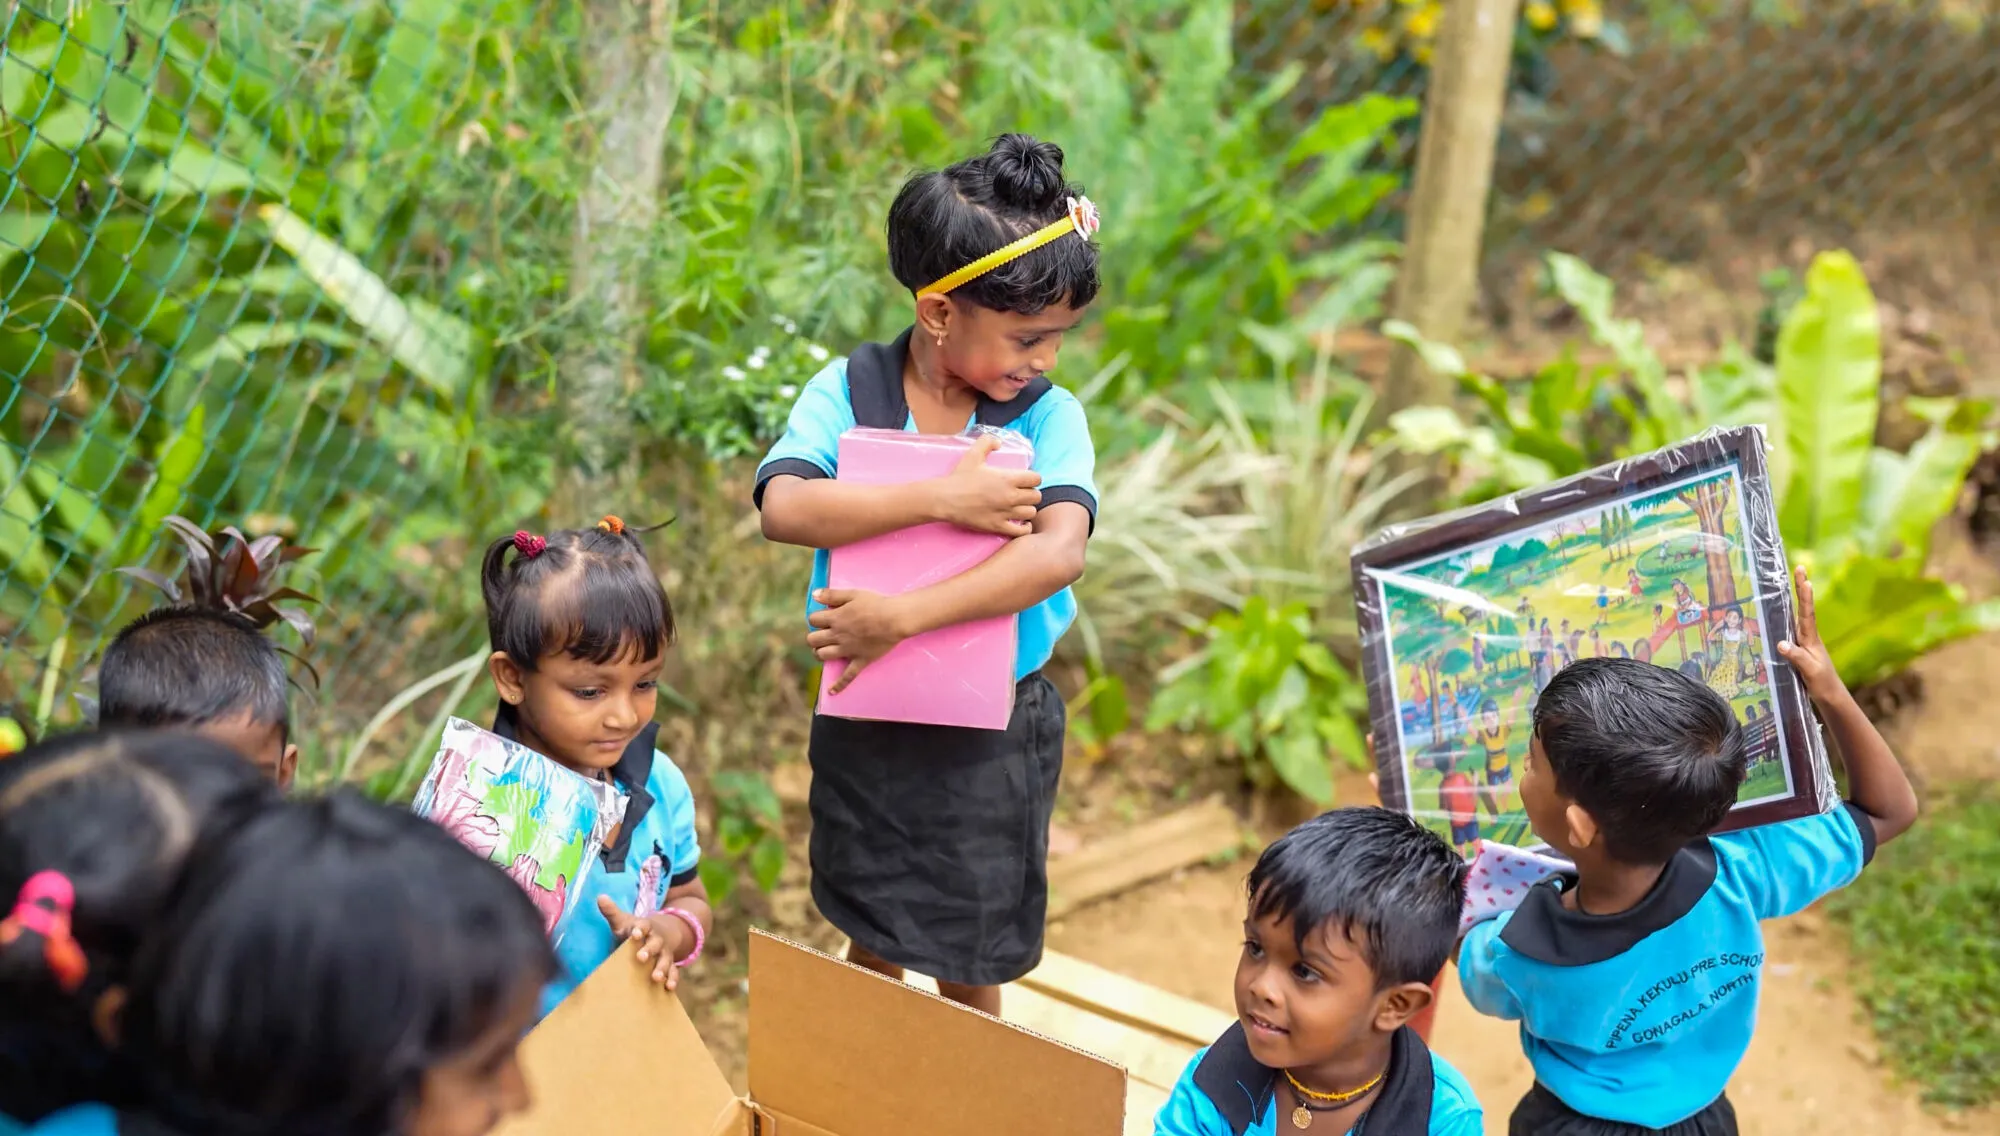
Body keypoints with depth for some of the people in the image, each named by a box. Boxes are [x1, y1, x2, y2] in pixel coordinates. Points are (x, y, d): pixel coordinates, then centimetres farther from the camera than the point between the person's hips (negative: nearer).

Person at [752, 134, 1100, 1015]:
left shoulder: (1049, 417, -11)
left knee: (970, 966, 14)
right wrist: (943, 498, -33)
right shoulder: (848, 390, -10)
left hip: (994, 728, -1)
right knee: (874, 941, 22)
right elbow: (784, 508, -27)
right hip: (865, 716, 1)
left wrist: (901, 616, -34)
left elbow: (1058, 552, -28)